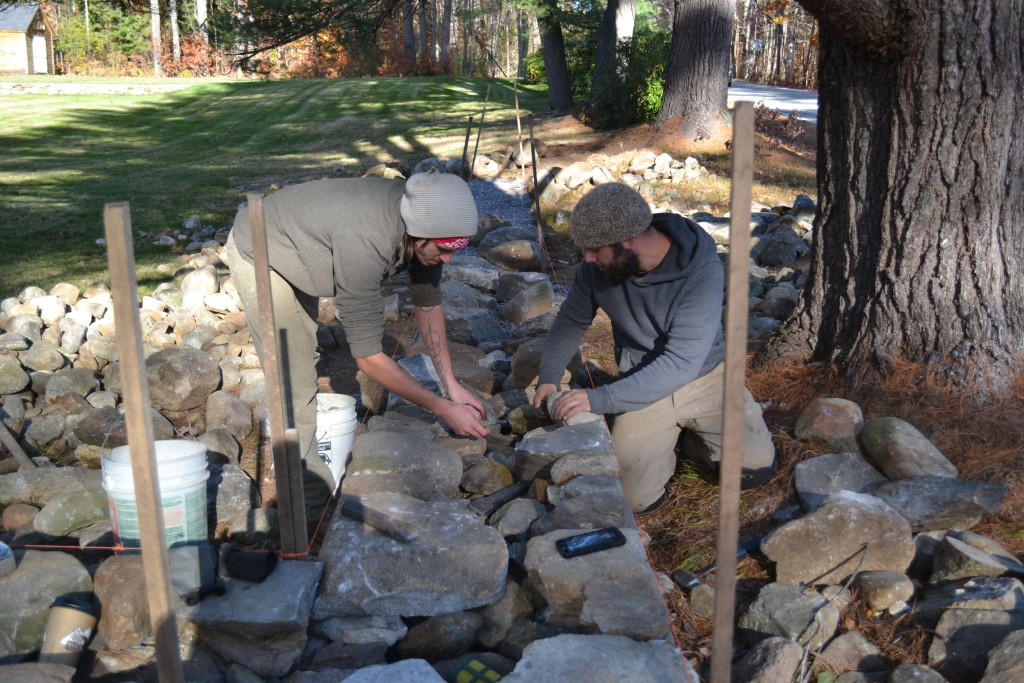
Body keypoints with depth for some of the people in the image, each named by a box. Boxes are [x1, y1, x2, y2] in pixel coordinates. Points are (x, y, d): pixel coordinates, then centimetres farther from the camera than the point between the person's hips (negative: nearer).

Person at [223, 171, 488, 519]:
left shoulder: (425, 218, -21)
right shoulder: (364, 242, -45)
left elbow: (428, 304, -4)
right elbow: (368, 357, -39)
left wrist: (452, 384, -7)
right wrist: (444, 408, -34)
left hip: (299, 252, 9)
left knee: (305, 362, 21)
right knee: (295, 386, -13)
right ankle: (314, 505, 0)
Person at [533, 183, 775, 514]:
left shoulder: (702, 271, -28)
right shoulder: (597, 266, -14)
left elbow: (681, 363, -33)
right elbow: (571, 320, 5)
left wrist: (599, 399, -36)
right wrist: (548, 376, -7)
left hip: (706, 376, -1)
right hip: (644, 386, 2)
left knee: (757, 468, -12)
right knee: (636, 499, -12)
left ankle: (692, 436, 16)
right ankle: (662, 440, 19)